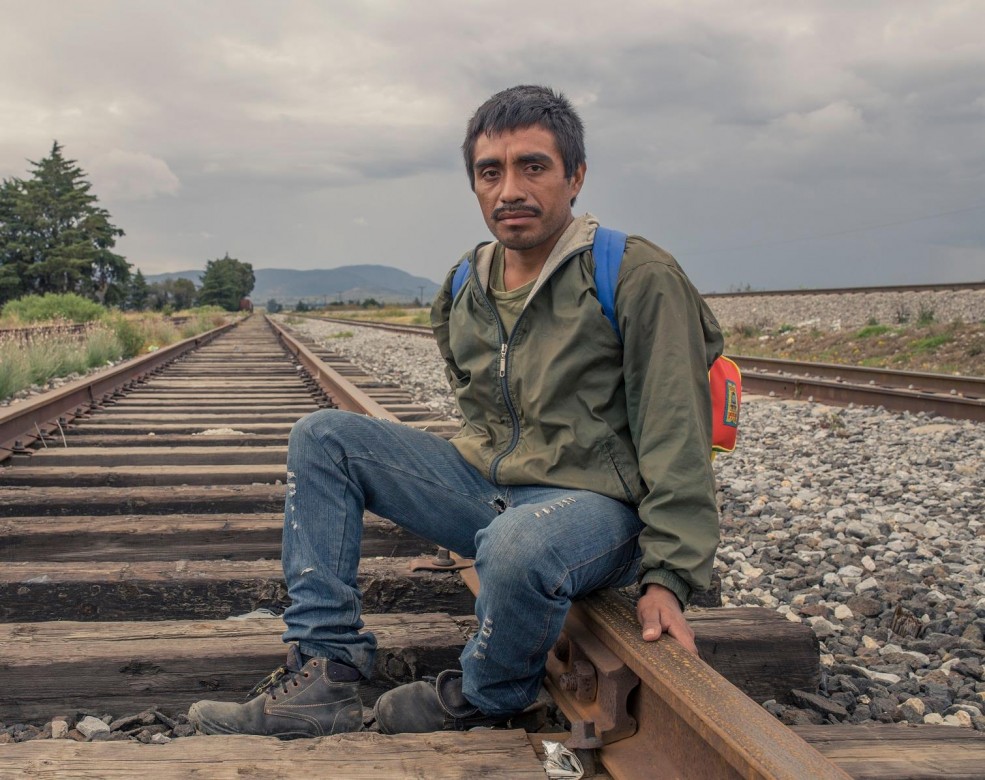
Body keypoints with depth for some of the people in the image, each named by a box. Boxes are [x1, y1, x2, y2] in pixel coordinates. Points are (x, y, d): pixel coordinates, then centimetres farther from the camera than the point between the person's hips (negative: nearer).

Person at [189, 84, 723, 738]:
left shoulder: (639, 277, -13)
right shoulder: (465, 290, 7)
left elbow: (676, 439, -16)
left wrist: (668, 577, -20)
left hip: (594, 503, -6)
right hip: (488, 487, 7)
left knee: (518, 544, -41)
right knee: (323, 437, -1)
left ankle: (486, 699, -6)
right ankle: (328, 671, -6)